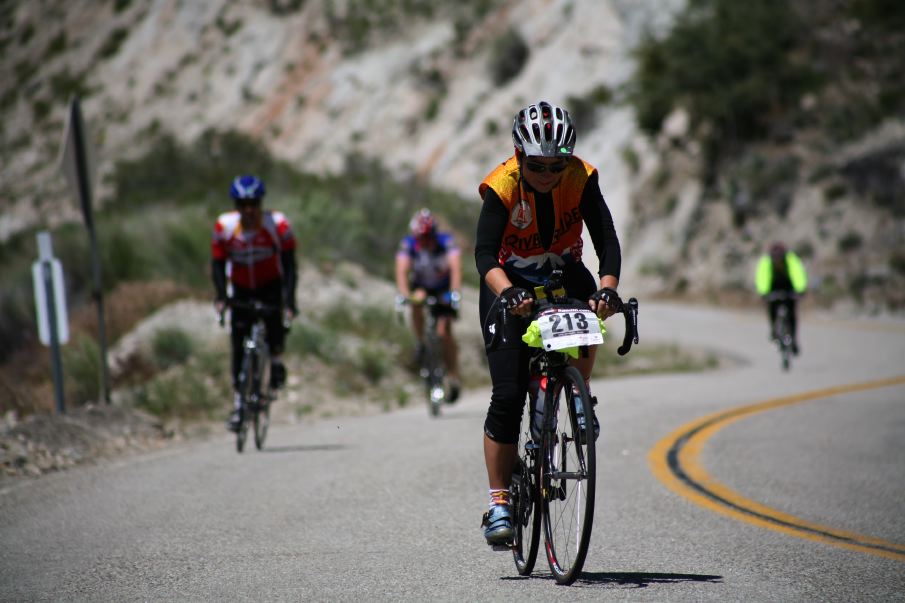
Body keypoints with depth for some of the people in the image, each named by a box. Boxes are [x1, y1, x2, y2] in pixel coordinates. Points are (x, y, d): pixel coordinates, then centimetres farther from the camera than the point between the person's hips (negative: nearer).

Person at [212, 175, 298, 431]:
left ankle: (276, 358, 2)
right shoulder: (224, 226, -19)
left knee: (274, 322, -29)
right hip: (241, 289, 1)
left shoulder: (278, 224, -23)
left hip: (271, 285, -1)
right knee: (239, 344, -8)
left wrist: (289, 301, -30)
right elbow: (218, 264, -12)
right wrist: (220, 297, -27)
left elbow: (289, 265, -21)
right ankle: (239, 399, 0)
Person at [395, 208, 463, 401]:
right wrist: (404, 294, -52)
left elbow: (456, 267, -40)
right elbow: (402, 271, -35)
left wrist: (454, 293, -55)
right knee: (417, 302, -34)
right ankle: (421, 343, -13)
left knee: (444, 331, -14)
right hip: (421, 285, 2)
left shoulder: (446, 241, -28)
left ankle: (454, 379, -2)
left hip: (443, 289, -2)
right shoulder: (408, 244, -25)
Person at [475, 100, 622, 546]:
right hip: (511, 282, -2)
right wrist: (507, 293, -53)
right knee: (508, 395, -11)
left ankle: (579, 401, -9)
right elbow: (485, 252, -34)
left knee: (587, 311, -35)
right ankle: (499, 503, -3)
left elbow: (606, 240, -26)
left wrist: (607, 289, -44)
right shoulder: (502, 186, -25)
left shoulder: (581, 178, -20)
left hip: (564, 273, 2)